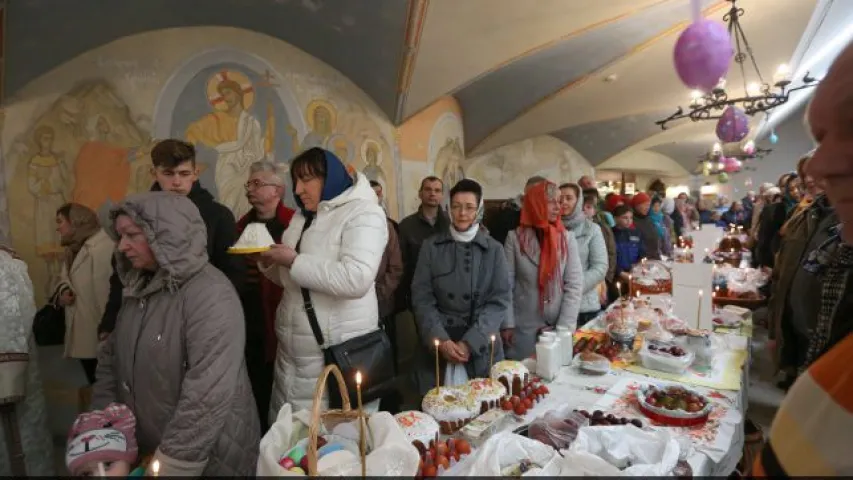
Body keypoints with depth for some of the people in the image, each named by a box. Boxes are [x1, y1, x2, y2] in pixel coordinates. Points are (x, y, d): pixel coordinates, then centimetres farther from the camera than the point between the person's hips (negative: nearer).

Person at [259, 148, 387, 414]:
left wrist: (294, 261, -19)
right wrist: (268, 262, -1)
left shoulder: (363, 212, -11)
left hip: (340, 353, -7)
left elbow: (356, 279, -26)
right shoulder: (303, 217, 14)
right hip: (293, 351, 7)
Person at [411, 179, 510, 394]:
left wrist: (470, 343, -13)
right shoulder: (431, 246, 1)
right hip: (438, 348, 0)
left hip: (482, 349, 0)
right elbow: (422, 298, -1)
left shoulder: (494, 249, 1)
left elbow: (501, 301, -3)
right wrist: (441, 340, -13)